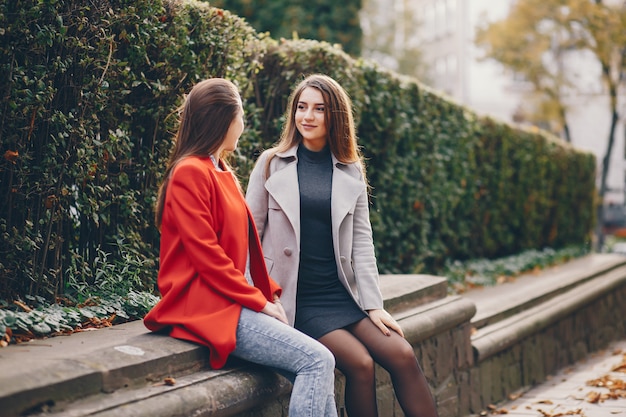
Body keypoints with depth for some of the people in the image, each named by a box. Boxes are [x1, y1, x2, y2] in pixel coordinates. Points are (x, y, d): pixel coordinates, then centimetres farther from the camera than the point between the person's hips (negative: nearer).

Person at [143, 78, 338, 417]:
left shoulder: (222, 173, 19)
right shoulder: (191, 173, -10)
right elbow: (205, 254, -16)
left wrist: (269, 294, 7)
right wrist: (259, 301, -12)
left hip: (237, 301, 9)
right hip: (209, 306, -9)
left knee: (316, 371, -5)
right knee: (317, 360, -19)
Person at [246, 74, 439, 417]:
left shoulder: (351, 171, 10)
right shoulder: (271, 163, 2)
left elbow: (361, 241, 6)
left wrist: (373, 305, -1)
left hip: (339, 292, 3)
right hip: (293, 296, -3)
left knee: (402, 356, -15)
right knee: (360, 363, -21)